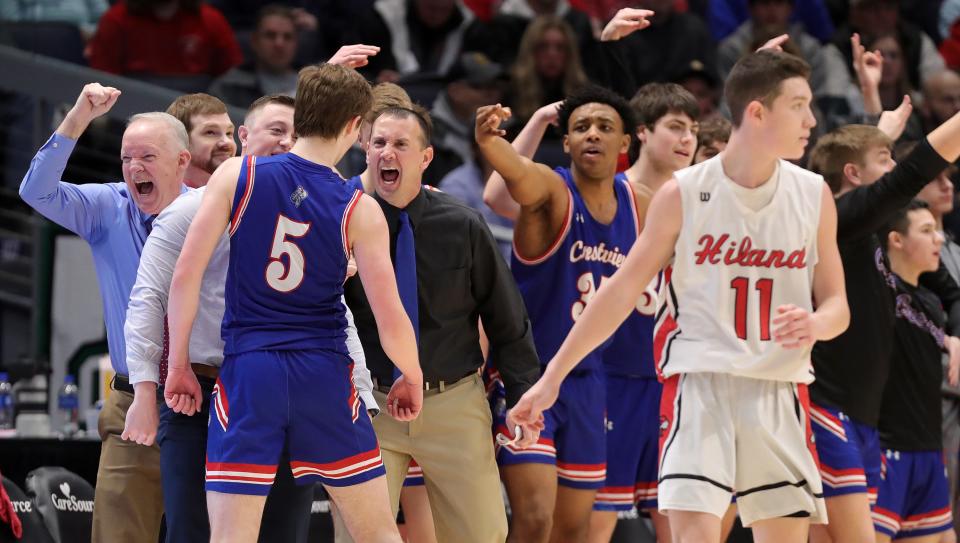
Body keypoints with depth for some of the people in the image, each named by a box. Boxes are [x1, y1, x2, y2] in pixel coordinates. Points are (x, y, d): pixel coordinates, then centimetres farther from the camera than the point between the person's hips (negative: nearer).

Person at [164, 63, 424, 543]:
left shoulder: (236, 175, -2)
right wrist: (412, 380, 16)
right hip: (324, 376, 0)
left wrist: (178, 366, 6)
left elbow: (185, 275, -5)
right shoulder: (359, 211, -2)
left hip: (247, 370, 0)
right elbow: (391, 320, -3)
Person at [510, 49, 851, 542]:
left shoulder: (813, 196, 3)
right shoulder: (683, 195, -4)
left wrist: (816, 325, -17)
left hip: (779, 391, 3)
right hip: (699, 383, -3)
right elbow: (622, 292, 1)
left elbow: (837, 305, 8)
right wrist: (553, 376, 0)